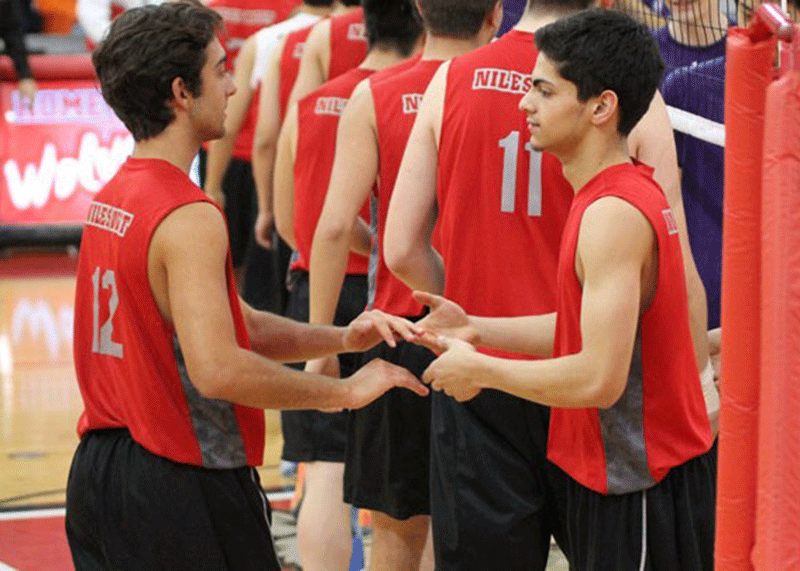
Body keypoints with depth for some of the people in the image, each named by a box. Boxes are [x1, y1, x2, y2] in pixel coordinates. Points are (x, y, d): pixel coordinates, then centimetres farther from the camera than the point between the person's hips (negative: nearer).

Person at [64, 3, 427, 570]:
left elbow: (231, 325, 14)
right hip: (179, 488, -9)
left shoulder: (111, 199, 11)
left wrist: (339, 339, 3)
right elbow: (218, 369, -28)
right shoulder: (188, 218, -19)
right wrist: (345, 390, -18)